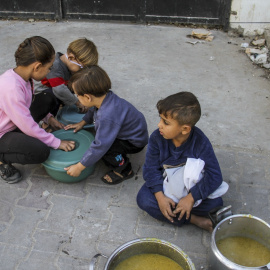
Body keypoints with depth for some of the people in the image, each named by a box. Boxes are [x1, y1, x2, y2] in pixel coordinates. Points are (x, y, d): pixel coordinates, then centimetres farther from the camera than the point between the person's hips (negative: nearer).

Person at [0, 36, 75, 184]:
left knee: (48, 98, 1)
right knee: (41, 152, -30)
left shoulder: (20, 75, -7)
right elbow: (28, 127, -28)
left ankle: (19, 138, 10)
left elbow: (26, 103, 14)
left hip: (15, 122, 9)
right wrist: (57, 143, -18)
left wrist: (49, 117, 6)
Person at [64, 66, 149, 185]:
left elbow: (100, 147, -35)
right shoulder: (106, 96, -13)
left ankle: (123, 170, -3)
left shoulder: (108, 117, -39)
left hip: (135, 142, -9)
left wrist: (79, 167, -26)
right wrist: (82, 123, 15)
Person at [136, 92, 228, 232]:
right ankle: (193, 219, -21)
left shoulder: (200, 142, -24)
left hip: (192, 186, -2)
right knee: (143, 198, -24)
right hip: (165, 182, 3)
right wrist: (160, 196, -26)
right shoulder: (157, 138, -18)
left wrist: (191, 198, -29)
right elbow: (151, 168, -14)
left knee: (214, 202, -26)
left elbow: (214, 176, -23)